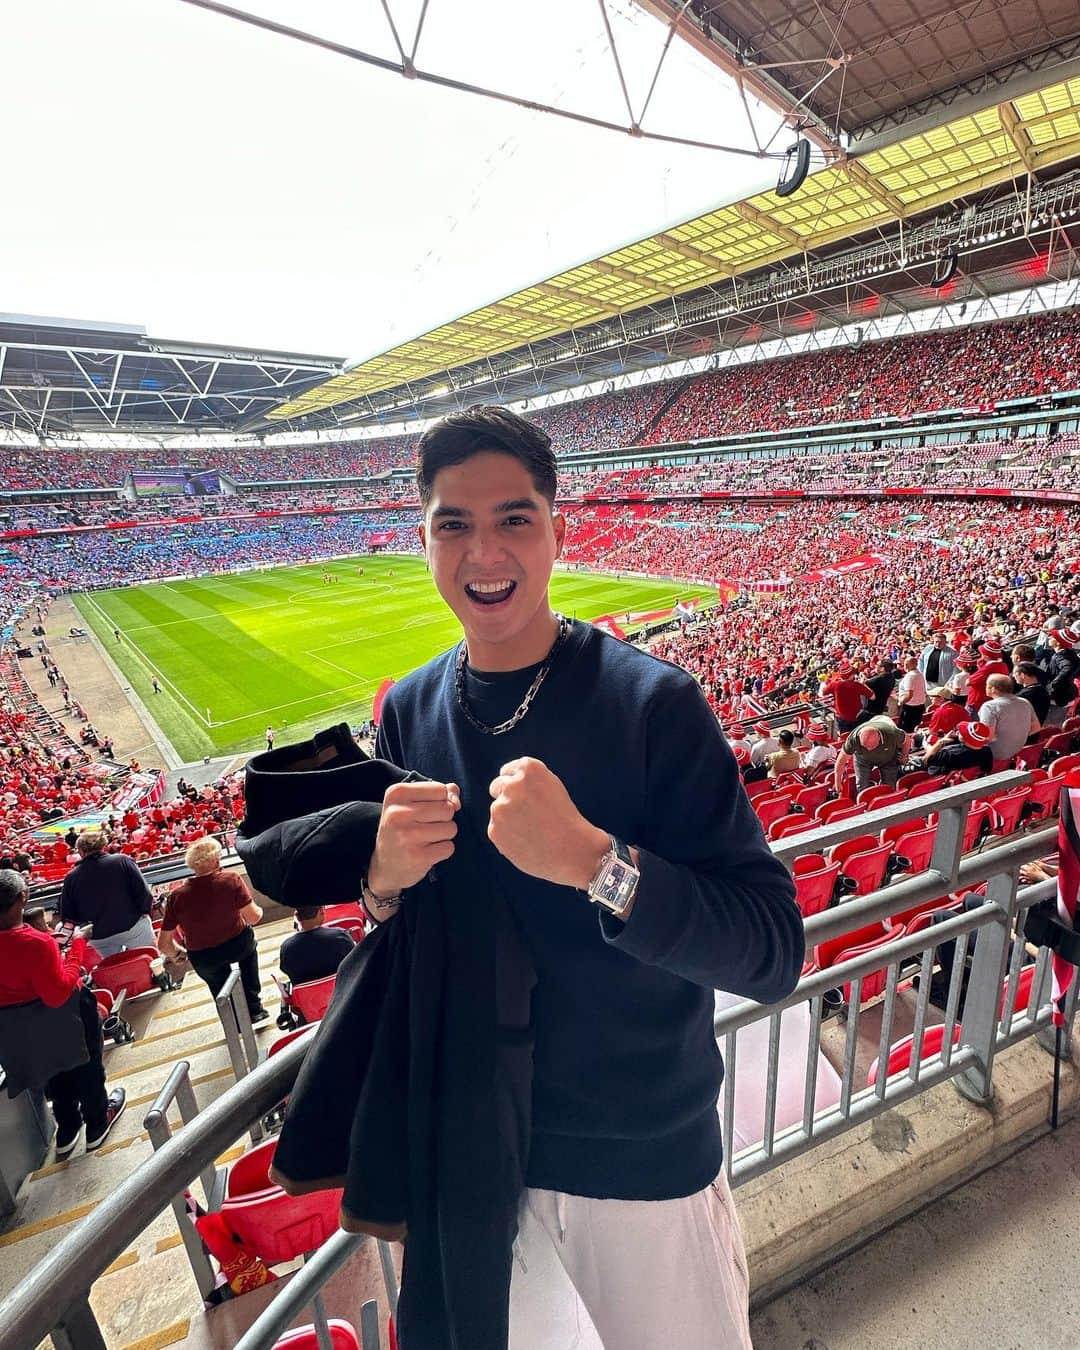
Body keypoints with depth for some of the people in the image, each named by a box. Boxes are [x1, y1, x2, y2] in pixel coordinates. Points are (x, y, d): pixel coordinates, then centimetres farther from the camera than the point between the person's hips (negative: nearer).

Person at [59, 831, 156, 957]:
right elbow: (142, 890, -13)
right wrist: (145, 911, 0)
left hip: (100, 938, 3)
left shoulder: (71, 877, -1)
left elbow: (67, 916, 4)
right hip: (133, 925, -2)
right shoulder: (122, 860, -8)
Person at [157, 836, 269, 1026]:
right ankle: (254, 1009, 34)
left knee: (217, 981, 34)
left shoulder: (177, 896, -15)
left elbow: (164, 944, -9)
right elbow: (253, 917, -19)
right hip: (238, 947, -1)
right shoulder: (231, 880, -21)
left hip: (203, 959, 1)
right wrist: (258, 910, 4)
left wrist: (177, 953, 13)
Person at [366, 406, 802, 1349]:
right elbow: (396, 945, 3)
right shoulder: (407, 713, -7)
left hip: (650, 1160, -2)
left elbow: (775, 952, -23)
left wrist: (593, 861, -37)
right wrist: (384, 881, -20)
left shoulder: (652, 702, -22)